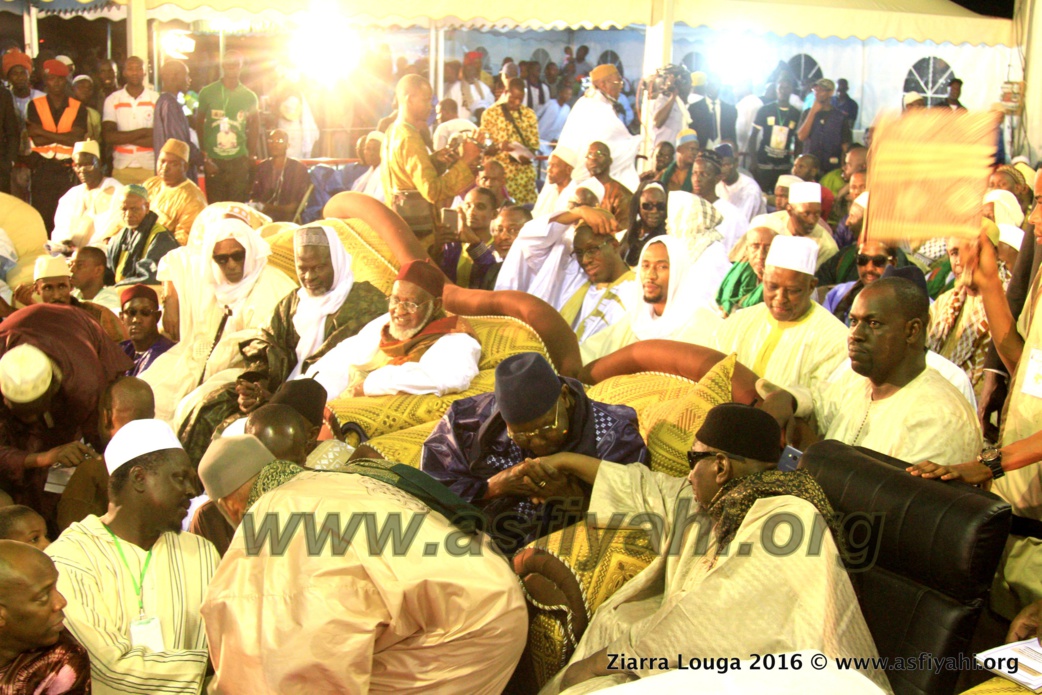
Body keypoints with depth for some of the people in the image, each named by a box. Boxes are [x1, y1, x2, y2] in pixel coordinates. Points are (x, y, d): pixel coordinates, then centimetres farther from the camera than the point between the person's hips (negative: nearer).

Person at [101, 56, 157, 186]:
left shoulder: (156, 99, 4)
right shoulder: (112, 100, 7)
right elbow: (108, 137, -4)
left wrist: (123, 137, -6)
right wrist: (143, 132, -9)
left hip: (150, 167, -1)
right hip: (122, 169, 1)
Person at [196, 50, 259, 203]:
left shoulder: (249, 96, 7)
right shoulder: (207, 92, 2)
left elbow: (254, 127, 14)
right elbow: (198, 124, 5)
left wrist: (252, 154, 4)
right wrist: (204, 157, -1)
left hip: (239, 161, 1)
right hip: (213, 160, -1)